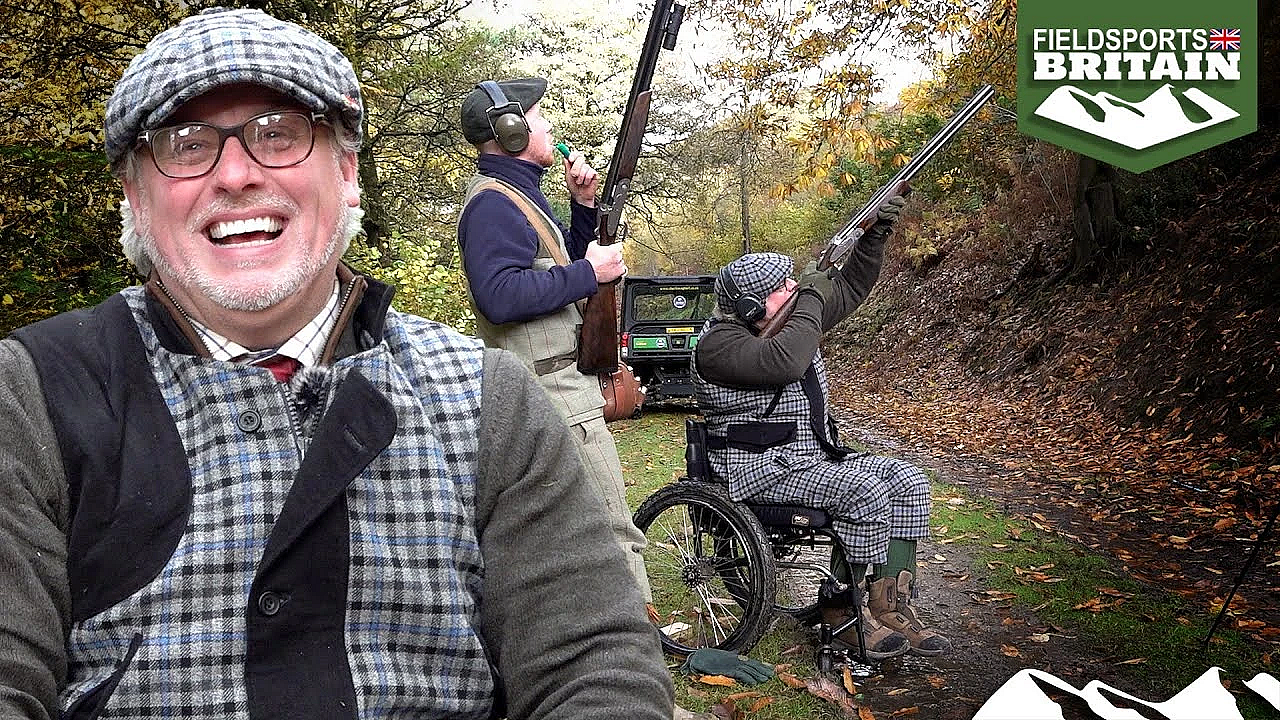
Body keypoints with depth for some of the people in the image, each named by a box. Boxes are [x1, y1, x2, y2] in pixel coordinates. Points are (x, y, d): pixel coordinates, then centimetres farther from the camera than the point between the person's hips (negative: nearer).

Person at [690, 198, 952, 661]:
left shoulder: (789, 317, 12)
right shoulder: (719, 344, -16)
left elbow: (849, 289, 20)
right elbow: (783, 362, -33)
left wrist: (875, 234, 6)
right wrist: (811, 298, -20)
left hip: (814, 456, 10)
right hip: (761, 468, -9)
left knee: (907, 481, -4)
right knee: (864, 491, -28)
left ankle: (890, 607, -6)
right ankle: (842, 615, -13)